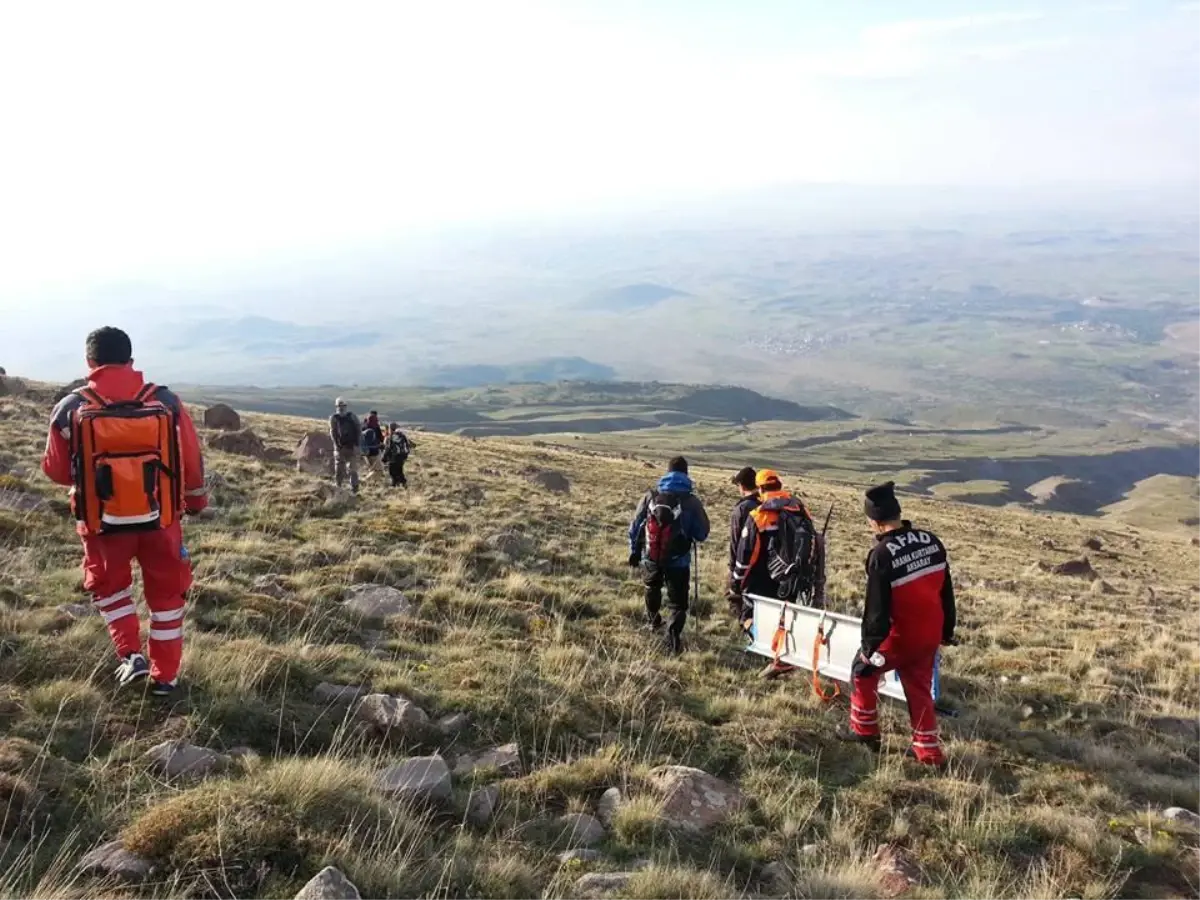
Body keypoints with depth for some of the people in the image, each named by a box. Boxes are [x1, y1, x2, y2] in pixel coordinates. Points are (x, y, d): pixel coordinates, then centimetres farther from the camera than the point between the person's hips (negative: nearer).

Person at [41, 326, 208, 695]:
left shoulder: (70, 409, -9)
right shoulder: (166, 402, -7)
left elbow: (55, 470, 2)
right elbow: (191, 460, 1)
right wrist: (196, 500, 18)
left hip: (103, 521, 0)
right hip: (159, 517, 1)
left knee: (108, 585, 26)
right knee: (165, 592, 17)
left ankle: (131, 654, 13)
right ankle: (165, 675, 22)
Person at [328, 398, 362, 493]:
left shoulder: (352, 417, 5)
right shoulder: (333, 418, 2)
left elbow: (359, 430, 4)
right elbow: (333, 433, -3)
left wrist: (356, 443, -6)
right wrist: (337, 444, -15)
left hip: (352, 447, 0)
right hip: (340, 447, 0)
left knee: (353, 469, -1)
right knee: (339, 469, 3)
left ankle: (354, 488, 4)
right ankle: (338, 488, 12)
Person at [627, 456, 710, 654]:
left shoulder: (651, 496, -3)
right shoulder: (691, 501, -10)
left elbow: (635, 527, 3)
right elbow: (702, 534, -5)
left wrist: (634, 552, 15)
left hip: (650, 558, 3)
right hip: (678, 561, -3)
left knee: (652, 588, 31)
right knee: (677, 601, 6)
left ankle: (653, 620, 52)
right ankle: (673, 638, -12)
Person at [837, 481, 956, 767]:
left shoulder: (882, 554, -22)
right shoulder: (931, 541, 0)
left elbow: (877, 608, -19)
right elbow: (946, 591, 9)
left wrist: (870, 647, -10)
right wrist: (947, 629, 19)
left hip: (901, 636, -6)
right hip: (930, 634, 6)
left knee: (863, 670, 16)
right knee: (919, 687, 19)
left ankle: (864, 731, 26)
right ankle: (929, 751, 22)